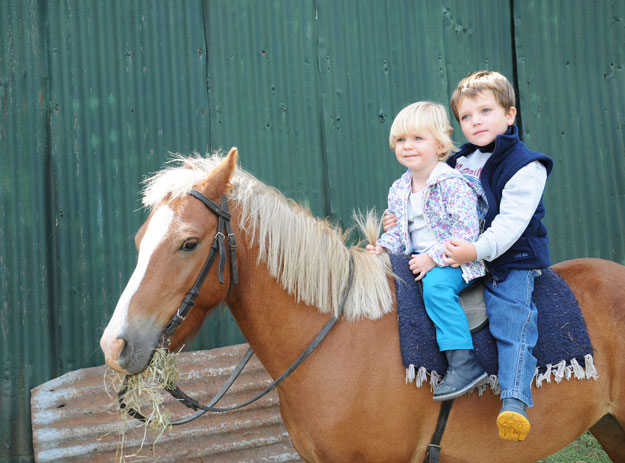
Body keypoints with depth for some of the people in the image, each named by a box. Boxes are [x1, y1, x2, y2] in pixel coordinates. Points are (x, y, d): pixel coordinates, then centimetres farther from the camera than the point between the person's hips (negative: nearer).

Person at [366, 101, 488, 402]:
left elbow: (466, 230, -19)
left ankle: (464, 363, -35)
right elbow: (399, 230, 20)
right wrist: (383, 246, -1)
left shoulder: (452, 184, -13)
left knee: (435, 285, -34)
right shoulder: (398, 191, 10)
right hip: (418, 261, 8)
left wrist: (433, 257, -24)